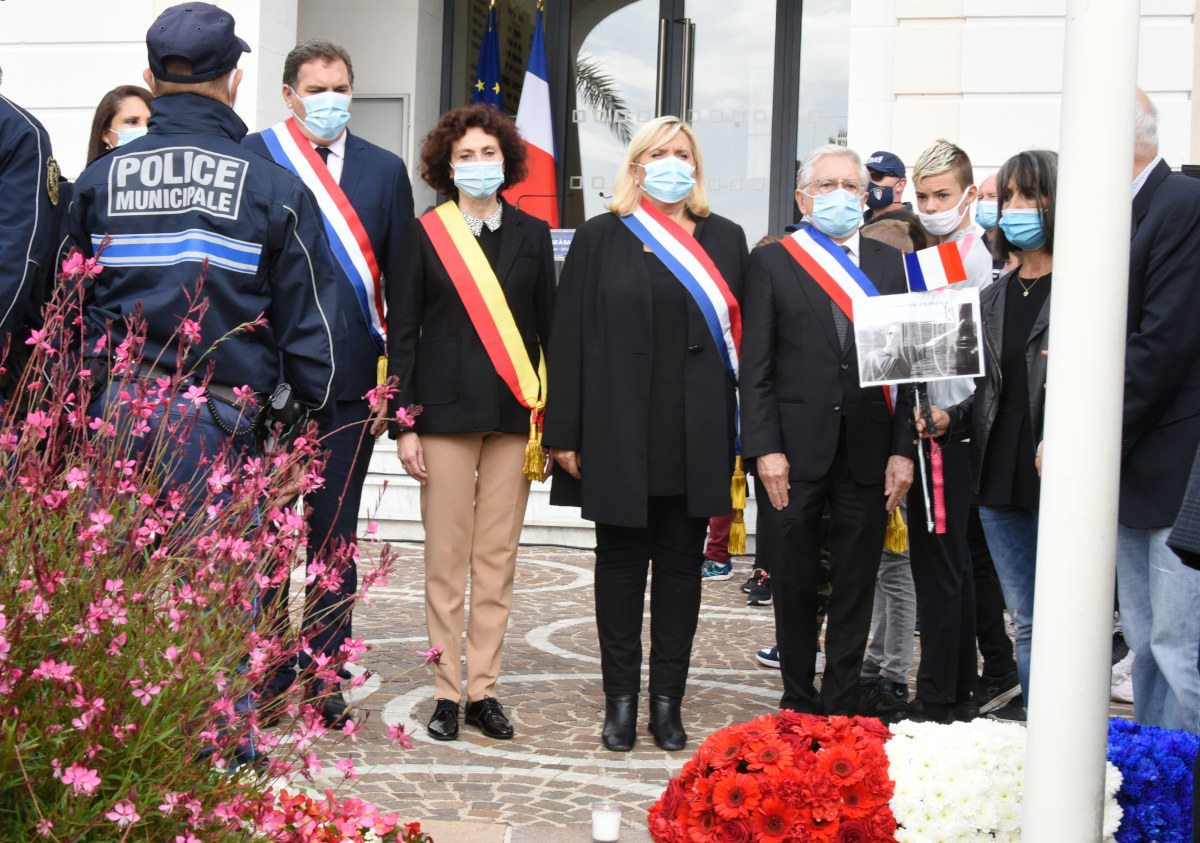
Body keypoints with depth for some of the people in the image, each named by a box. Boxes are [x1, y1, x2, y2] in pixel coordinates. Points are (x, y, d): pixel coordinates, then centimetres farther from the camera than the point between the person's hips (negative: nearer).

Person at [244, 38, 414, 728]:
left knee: (335, 535, 9)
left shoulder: (385, 170, 8)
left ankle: (324, 678, 19)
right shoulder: (250, 158, 1)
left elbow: (401, 283, 8)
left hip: (351, 381, 2)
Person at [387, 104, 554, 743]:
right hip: (446, 410, -2)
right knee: (446, 559, 0)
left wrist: (551, 416, 4)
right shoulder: (424, 235, 4)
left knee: (498, 559, 4)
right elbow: (402, 332, 2)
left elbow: (547, 327, 11)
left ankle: (484, 689, 12)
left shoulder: (531, 235, 11)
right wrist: (404, 423, -4)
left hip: (515, 413, 2)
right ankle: (447, 693, 8)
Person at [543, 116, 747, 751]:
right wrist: (566, 433, -5)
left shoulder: (724, 241, 10)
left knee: (682, 566, 7)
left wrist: (739, 434, 1)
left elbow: (740, 335, 8)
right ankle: (621, 700, 14)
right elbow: (569, 338, 1)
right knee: (620, 563, 5)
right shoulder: (600, 239, 4)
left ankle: (668, 700, 16)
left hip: (696, 437, 2)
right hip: (618, 433, -1)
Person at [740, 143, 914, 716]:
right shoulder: (772, 262, 4)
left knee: (857, 583, 6)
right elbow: (756, 365, -1)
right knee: (796, 581, 8)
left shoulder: (890, 264, 9)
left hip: (869, 450, 2)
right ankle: (798, 700, 21)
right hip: (798, 449, -2)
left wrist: (903, 449, -1)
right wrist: (766, 448, -9)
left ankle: (842, 705, 16)